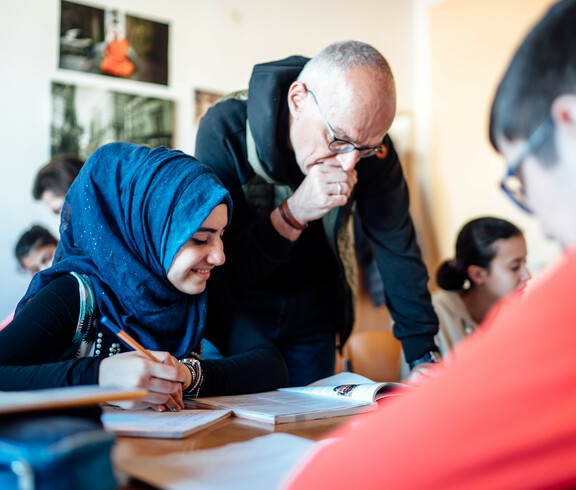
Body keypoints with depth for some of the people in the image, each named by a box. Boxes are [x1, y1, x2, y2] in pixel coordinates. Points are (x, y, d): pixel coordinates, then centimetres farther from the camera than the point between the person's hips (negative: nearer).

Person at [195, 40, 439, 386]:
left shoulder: (370, 145, -17)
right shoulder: (225, 129, -27)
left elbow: (397, 247, -12)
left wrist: (425, 355, -15)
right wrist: (294, 213, -40)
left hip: (313, 310, 3)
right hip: (238, 310, -2)